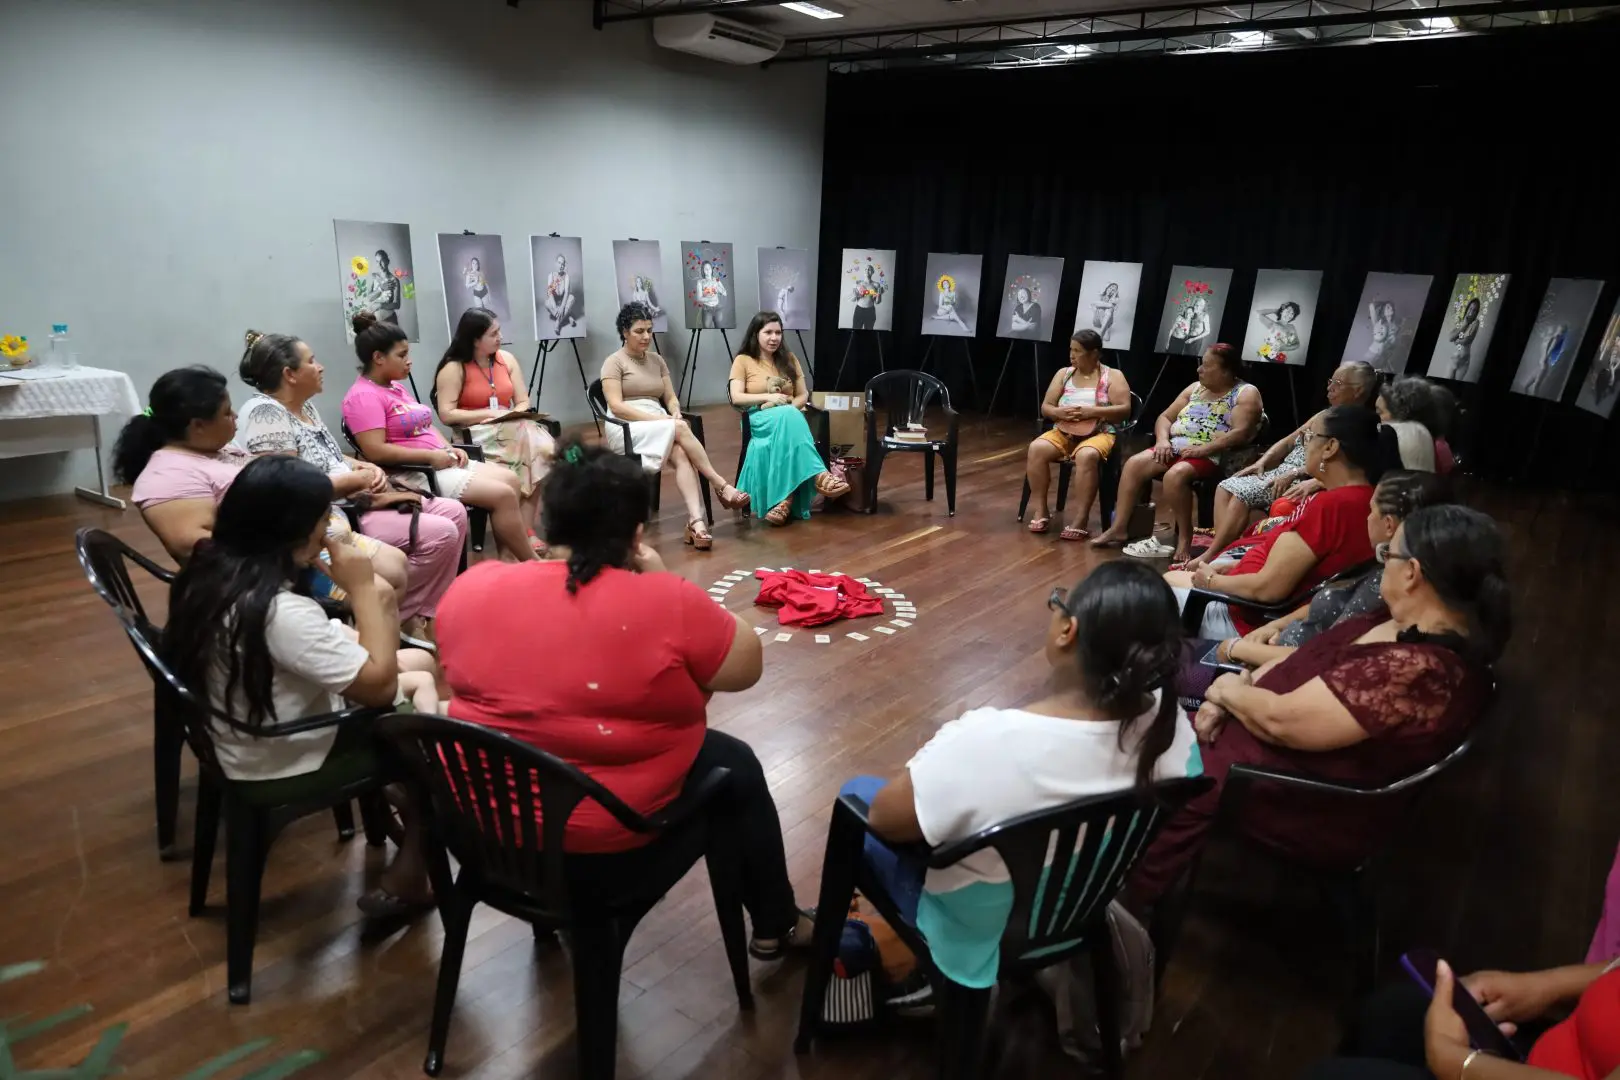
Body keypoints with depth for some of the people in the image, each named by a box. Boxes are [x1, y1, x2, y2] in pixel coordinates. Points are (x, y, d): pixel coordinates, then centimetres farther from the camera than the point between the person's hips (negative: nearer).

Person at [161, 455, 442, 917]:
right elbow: (379, 685, -27)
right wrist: (362, 588, -23)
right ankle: (406, 876, 18)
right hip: (283, 764, -9)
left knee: (421, 665, 13)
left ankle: (403, 805, 26)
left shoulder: (212, 567, -6)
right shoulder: (281, 611, -35)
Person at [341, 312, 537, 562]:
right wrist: (431, 456, -21)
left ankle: (511, 558, 0)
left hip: (441, 463, 10)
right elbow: (376, 452, -24)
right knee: (502, 494, -16)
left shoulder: (396, 388, 17)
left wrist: (449, 449, 3)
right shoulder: (364, 396, -13)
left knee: (509, 479, 3)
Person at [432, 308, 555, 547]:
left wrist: (513, 415, -12)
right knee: (529, 445, -32)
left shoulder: (506, 359, 11)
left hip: (511, 429, 5)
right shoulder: (454, 368, -4)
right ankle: (524, 532, -24)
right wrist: (490, 414, -15)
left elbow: (523, 402, 11)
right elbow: (446, 414, -11)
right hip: (475, 434, -5)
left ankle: (526, 530, -24)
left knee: (541, 449, -28)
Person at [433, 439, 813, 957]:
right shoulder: (667, 602, -19)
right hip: (606, 848, -5)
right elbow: (747, 666, -4)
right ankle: (776, 926, 34)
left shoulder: (470, 587, -5)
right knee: (735, 765, 18)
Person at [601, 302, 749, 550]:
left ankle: (695, 521, -45)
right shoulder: (614, 362, 1)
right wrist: (657, 419, -19)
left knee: (681, 455, -30)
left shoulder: (657, 360, 19)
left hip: (660, 427, 5)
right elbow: (616, 406, -10)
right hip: (626, 429, -4)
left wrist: (675, 414, -8)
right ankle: (722, 487, -29)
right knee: (680, 429, -32)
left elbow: (671, 398, 16)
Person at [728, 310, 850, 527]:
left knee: (789, 417, -38)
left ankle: (785, 500, -46)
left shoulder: (789, 359, 17)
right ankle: (818, 476, -49)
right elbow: (736, 398, -4)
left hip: (789, 418, 3)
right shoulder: (742, 361, 7)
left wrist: (787, 411, -8)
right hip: (759, 420, -3)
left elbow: (803, 396, 13)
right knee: (787, 418, -38)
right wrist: (767, 397, -16)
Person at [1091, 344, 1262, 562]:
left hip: (1212, 456, -7)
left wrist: (1202, 449, -23)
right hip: (1175, 448, 7)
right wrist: (1162, 440, -4)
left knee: (1175, 475, -36)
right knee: (1134, 464, -16)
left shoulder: (1246, 394, -2)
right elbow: (1165, 417, 18)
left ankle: (1184, 537, -22)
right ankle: (1118, 528, -14)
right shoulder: (1195, 388, 19)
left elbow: (1240, 433, -16)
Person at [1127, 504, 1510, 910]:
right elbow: (1305, 662, 8)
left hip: (1321, 811, -9)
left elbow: (1281, 720, -30)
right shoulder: (1402, 623, -1)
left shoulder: (1419, 670, -32)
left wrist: (1229, 689, -9)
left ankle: (1126, 909, 15)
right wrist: (1227, 701, -6)